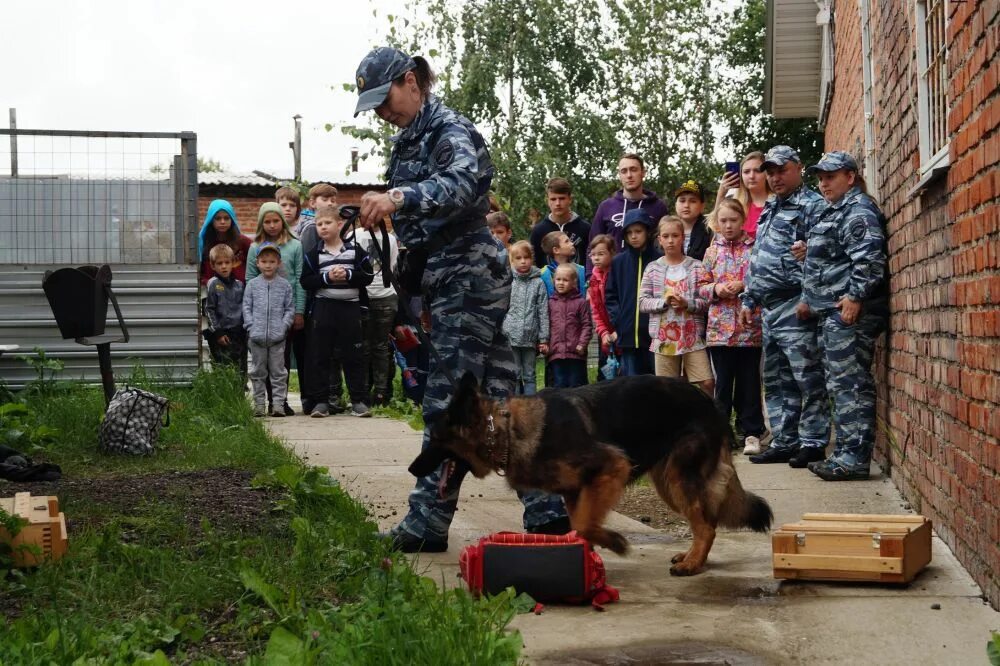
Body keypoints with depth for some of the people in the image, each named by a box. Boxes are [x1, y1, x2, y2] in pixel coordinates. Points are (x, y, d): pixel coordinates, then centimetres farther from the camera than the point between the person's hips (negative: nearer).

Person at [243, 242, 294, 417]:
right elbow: (246, 307, 5)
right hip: (257, 337, 1)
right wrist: (251, 327, -5)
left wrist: (284, 326, -9)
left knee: (278, 371, 2)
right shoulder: (252, 284, 5)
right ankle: (259, 404, 14)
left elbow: (290, 309, 4)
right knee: (258, 372, 7)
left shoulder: (284, 285, 4)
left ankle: (278, 404, 5)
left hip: (277, 337, -1)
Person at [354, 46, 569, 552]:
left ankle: (427, 523, -4)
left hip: (470, 277, -10)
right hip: (446, 281, 10)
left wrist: (398, 197, -49)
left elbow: (463, 183, -33)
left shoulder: (452, 131, -10)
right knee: (498, 401, 8)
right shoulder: (408, 142, 18)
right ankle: (546, 510, 12)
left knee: (447, 403, -8)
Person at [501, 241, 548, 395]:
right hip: (510, 336, 0)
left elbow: (543, 312, 2)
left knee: (529, 376, 6)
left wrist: (544, 339, -2)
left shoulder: (538, 283, 2)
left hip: (530, 337, 0)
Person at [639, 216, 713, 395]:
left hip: (693, 336, -1)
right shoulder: (652, 269, 6)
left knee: (707, 383, -8)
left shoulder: (695, 267, 3)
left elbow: (706, 301, -2)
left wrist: (687, 304, -18)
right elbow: (642, 303, 1)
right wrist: (664, 302, -14)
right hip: (663, 337, 1)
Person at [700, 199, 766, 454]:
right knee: (723, 382, 9)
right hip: (719, 327, 2)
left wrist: (745, 286, -15)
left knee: (749, 382, 4)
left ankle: (752, 433, 11)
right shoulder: (712, 252, 9)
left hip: (750, 327, -2)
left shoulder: (755, 249, 0)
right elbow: (701, 288, 11)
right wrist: (715, 289, -8)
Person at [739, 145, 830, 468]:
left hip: (795, 307, -9)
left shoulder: (813, 205, -6)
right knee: (776, 381, 12)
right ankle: (784, 442, 18)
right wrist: (748, 299, 22)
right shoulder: (769, 209, 22)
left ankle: (812, 442, 0)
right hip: (769, 307, 9)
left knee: (807, 378, -5)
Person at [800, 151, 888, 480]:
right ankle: (845, 453, 18)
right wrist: (809, 299, 27)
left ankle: (855, 458, -11)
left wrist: (855, 297, -25)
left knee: (850, 385, -11)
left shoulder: (858, 210, -8)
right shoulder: (834, 212, 24)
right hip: (831, 312, 11)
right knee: (839, 386, 12)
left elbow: (868, 257, -22)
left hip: (849, 311, -11)